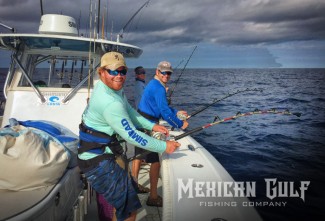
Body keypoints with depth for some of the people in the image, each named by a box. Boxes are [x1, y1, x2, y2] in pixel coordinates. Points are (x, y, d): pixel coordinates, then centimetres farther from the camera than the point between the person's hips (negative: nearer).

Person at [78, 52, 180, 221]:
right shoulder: (110, 102, -28)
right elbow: (131, 136, -25)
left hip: (106, 151, 10)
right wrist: (163, 147, -16)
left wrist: (152, 126, 3)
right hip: (98, 161, -10)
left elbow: (129, 111, 12)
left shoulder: (112, 86, 2)